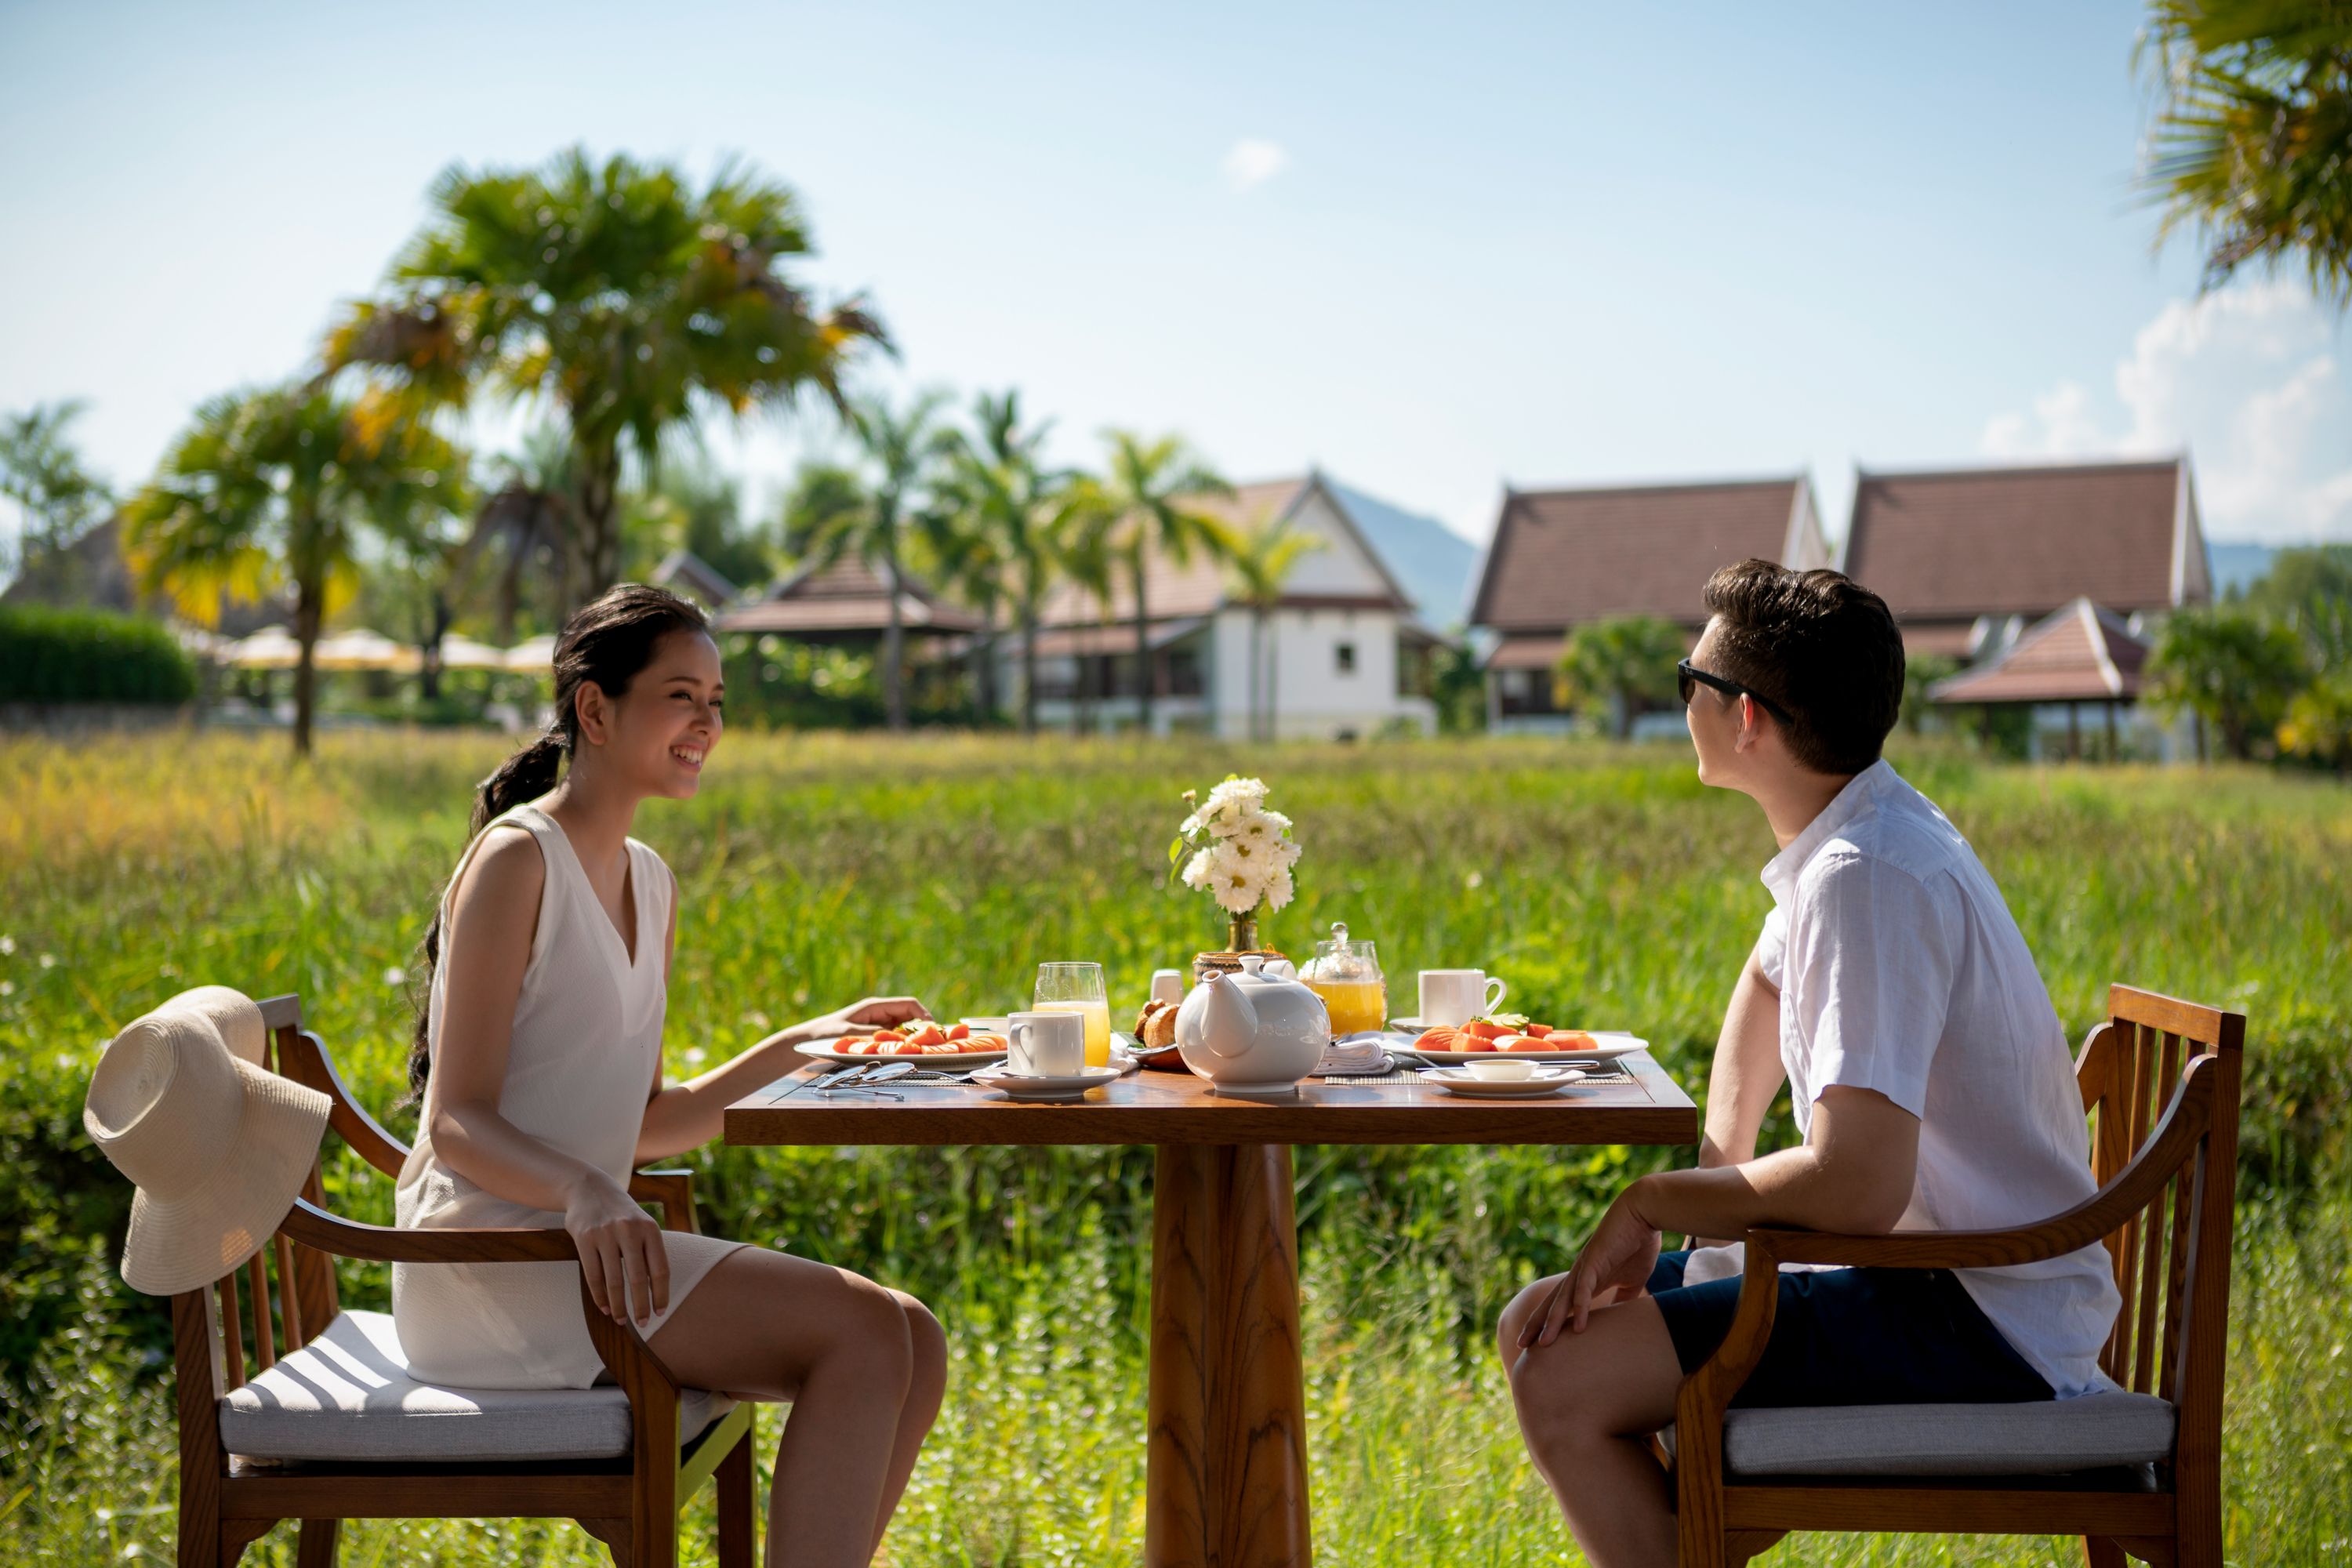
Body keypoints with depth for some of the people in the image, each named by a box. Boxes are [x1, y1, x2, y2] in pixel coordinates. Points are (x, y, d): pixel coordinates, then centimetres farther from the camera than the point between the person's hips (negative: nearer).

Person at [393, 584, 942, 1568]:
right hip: (487, 1262, -8)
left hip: (583, 1245, 8)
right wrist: (586, 1196, -35)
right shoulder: (515, 859, -11)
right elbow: (457, 1124, -17)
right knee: (865, 1332, -20)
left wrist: (802, 1046, 12)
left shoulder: (649, 882, 15)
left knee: (914, 1343, -5)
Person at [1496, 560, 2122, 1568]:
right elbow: (1768, 982, 29)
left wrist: (1654, 1200, -15)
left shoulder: (1868, 878, -24)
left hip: (1984, 1330, -10)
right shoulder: (1849, 841, 8)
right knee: (1538, 1328, 9)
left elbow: (1856, 1187, -32)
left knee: (1560, 1391, -22)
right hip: (1916, 1269, 10)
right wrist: (1720, 1162, 14)